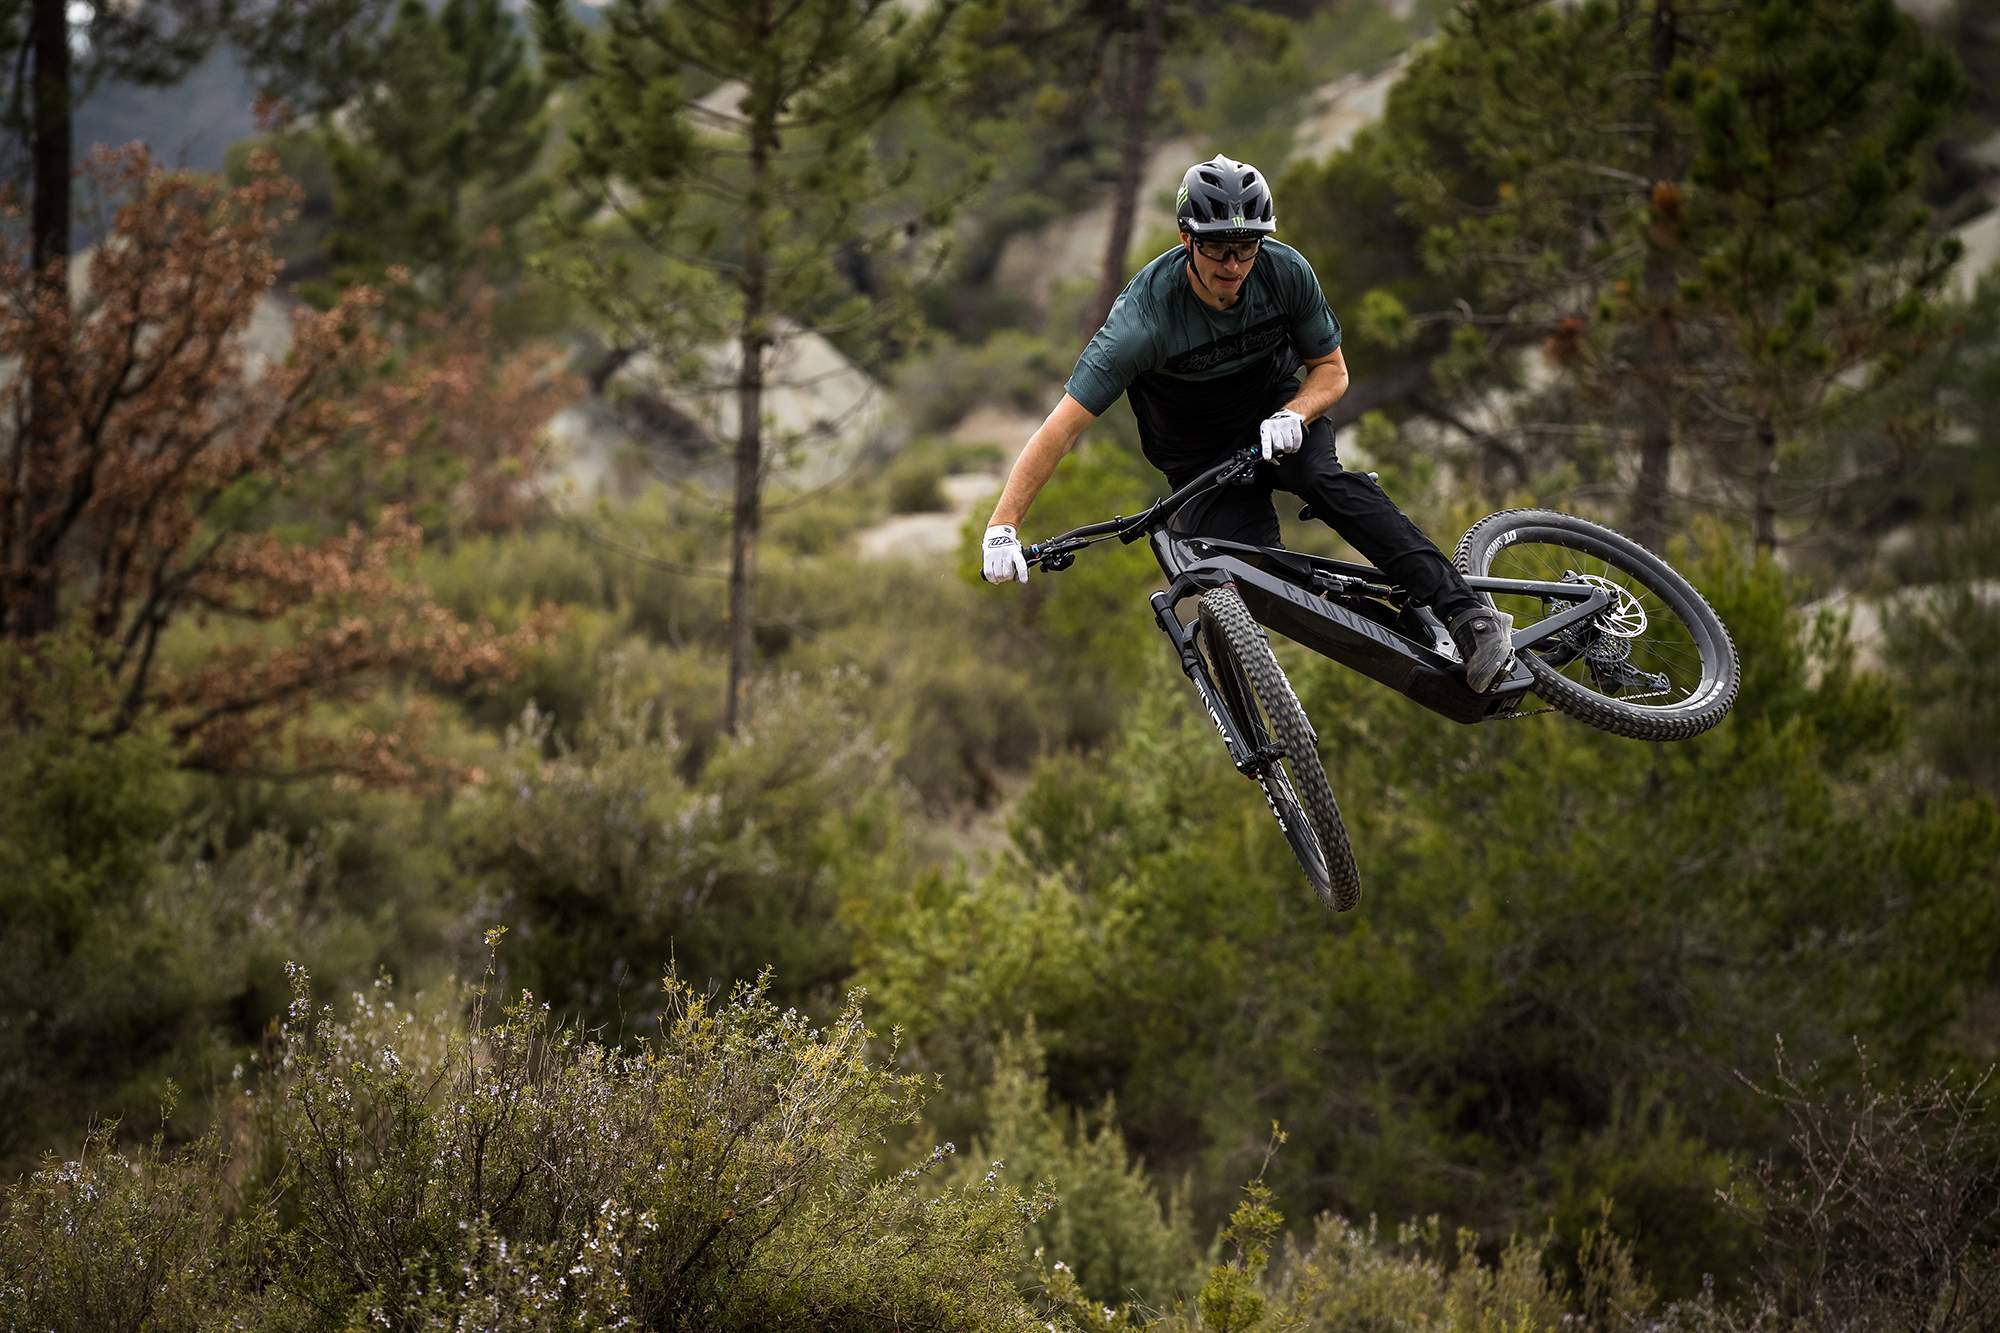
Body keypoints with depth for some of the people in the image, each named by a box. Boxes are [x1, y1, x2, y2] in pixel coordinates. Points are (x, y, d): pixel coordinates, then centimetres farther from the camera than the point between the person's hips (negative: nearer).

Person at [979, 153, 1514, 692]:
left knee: (1325, 480, -30)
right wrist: (1002, 530, -38)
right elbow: (1061, 427, -31)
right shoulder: (1144, 317, -30)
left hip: (1275, 412, 1)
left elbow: (1332, 370, -4)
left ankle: (1466, 613, -37)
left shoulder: (1286, 272, -20)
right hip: (1198, 459, -1)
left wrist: (1291, 416, -27)